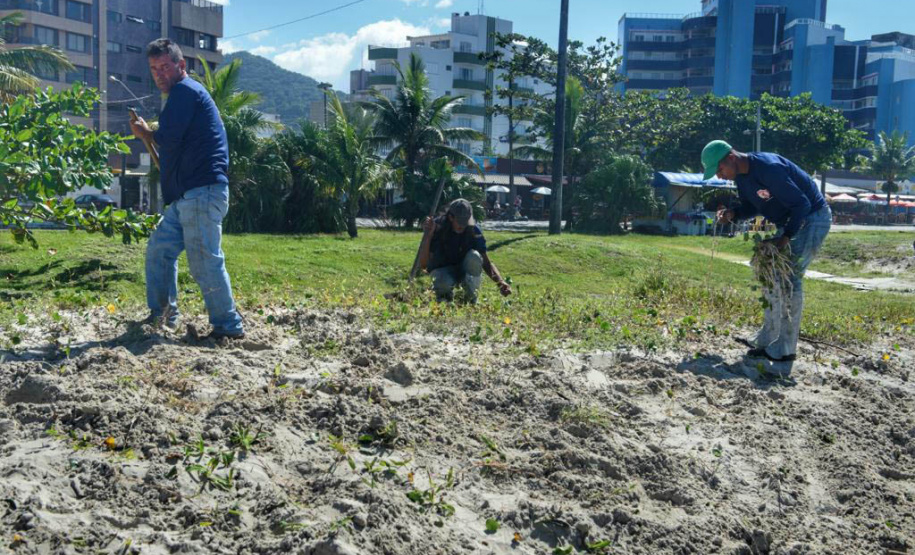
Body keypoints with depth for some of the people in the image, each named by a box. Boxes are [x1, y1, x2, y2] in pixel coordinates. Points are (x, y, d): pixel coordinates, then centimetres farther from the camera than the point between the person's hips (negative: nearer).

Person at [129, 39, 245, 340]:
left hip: (201, 191, -11)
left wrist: (146, 133, 5)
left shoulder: (184, 91, -7)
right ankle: (161, 315, 22)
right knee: (159, 248, 15)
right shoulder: (190, 93, 25)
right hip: (189, 194, 11)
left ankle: (228, 326, -2)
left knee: (205, 262, -9)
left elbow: (169, 139, -15)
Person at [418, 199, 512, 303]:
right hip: (443, 270, -2)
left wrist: (501, 282, -29)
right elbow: (423, 265, -25)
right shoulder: (437, 228, -20)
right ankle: (446, 295, 0)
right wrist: (427, 235, -38)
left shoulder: (473, 230, -15)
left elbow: (486, 262, -11)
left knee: (474, 256, -32)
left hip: (465, 271, 2)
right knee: (444, 282, -39)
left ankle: (471, 298, -12)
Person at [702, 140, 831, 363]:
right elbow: (751, 206, 10)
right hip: (789, 221, 10)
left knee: (789, 278, -13)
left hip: (812, 217, -10)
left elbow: (801, 204, -27)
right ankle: (767, 338, 20)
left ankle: (784, 349, -10)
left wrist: (786, 237, -30)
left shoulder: (768, 168, -30)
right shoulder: (741, 175, 0)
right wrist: (732, 213, -10)